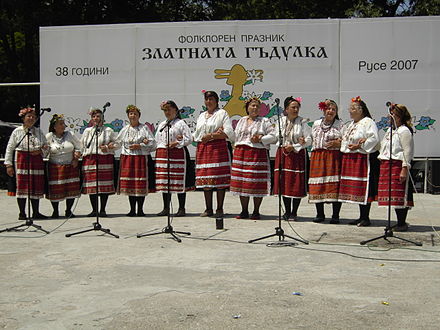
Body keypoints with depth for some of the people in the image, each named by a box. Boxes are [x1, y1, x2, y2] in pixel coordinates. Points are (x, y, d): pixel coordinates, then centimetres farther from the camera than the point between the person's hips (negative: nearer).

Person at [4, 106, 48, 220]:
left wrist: (40, 151, -6)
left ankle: (36, 212, 12)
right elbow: (10, 149, 3)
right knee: (21, 186, -4)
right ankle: (22, 213, 3)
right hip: (21, 160, -3)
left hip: (37, 161, 3)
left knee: (36, 186, 4)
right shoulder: (17, 131, 4)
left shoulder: (39, 132, 12)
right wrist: (8, 164, -3)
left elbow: (46, 147, 17)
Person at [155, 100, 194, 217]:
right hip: (162, 154, 6)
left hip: (178, 154, -6)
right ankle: (166, 208, 12)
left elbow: (189, 139, -5)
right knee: (164, 182, 5)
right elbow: (157, 140, 19)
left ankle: (181, 209, 1)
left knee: (179, 182, -5)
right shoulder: (161, 125, 20)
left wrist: (177, 143, -14)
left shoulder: (181, 123, 1)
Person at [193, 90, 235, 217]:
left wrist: (209, 136, -11)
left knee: (220, 179, -7)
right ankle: (208, 209, 8)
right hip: (203, 149, 5)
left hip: (218, 148, -5)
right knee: (205, 180, 2)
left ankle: (219, 209, -2)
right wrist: (215, 134, -3)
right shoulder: (201, 116, 22)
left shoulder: (222, 113, 5)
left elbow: (229, 133, -6)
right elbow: (196, 135, 14)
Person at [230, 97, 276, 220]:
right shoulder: (241, 121, 19)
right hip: (241, 153, 4)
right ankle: (244, 211, 11)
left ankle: (256, 211, 4)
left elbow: (273, 136, 0)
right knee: (241, 182, 2)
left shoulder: (264, 121, 5)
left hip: (258, 153, -4)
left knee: (257, 183, -6)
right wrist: (238, 148, 13)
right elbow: (235, 136, 24)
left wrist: (261, 139, -12)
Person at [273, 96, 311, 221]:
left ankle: (294, 213, 9)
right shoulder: (281, 121, 6)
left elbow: (309, 140, -5)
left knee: (297, 184, -3)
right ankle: (287, 212, 17)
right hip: (283, 154, 3)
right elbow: (277, 137, 7)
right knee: (284, 184, 4)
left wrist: (294, 147, -14)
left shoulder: (302, 122, -3)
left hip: (298, 155, -3)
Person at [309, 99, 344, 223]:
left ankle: (335, 215, 1)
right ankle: (320, 214, 13)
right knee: (317, 186, 1)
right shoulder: (316, 124, 17)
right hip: (318, 157, 3)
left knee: (335, 185, -7)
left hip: (334, 157, -3)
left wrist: (338, 143, -14)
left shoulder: (340, 125, 5)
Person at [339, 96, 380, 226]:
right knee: (356, 189, 10)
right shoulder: (350, 124, 20)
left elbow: (374, 139, -18)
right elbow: (345, 139, 31)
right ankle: (361, 217, 17)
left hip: (364, 158, -9)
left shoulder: (368, 122, -8)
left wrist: (359, 145, -19)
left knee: (364, 188, -7)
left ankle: (366, 218, -1)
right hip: (350, 159, 9)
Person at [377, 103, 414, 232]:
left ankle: (402, 223, -2)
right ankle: (400, 222, 15)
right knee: (392, 196, 9)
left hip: (398, 165, -9)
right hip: (386, 165, 9)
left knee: (399, 196, -7)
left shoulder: (404, 131, -7)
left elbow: (408, 152, -12)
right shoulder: (390, 131, 20)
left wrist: (405, 169, -18)